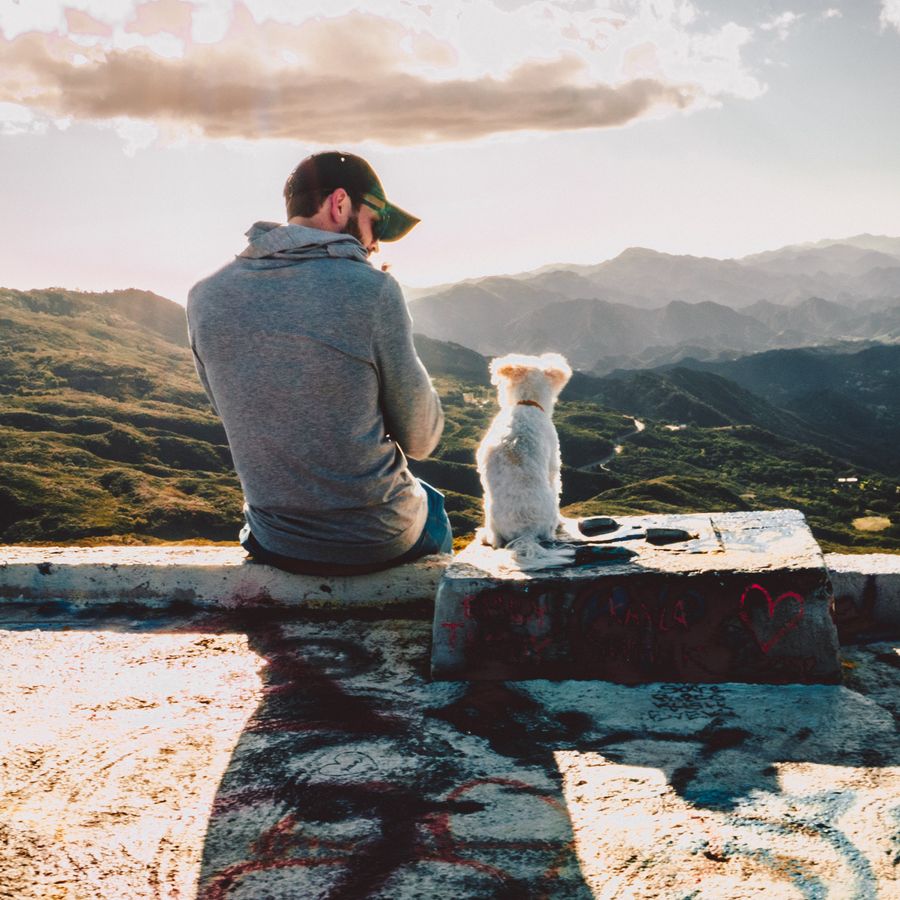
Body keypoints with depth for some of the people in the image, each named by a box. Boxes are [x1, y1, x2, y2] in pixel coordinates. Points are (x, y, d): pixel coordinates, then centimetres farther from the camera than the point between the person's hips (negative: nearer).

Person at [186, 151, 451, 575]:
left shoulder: (206, 297, -5)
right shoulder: (372, 290, -18)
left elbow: (236, 416, 8)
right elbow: (421, 438, -9)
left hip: (274, 544, 4)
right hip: (377, 541, -4)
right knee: (430, 501, 34)